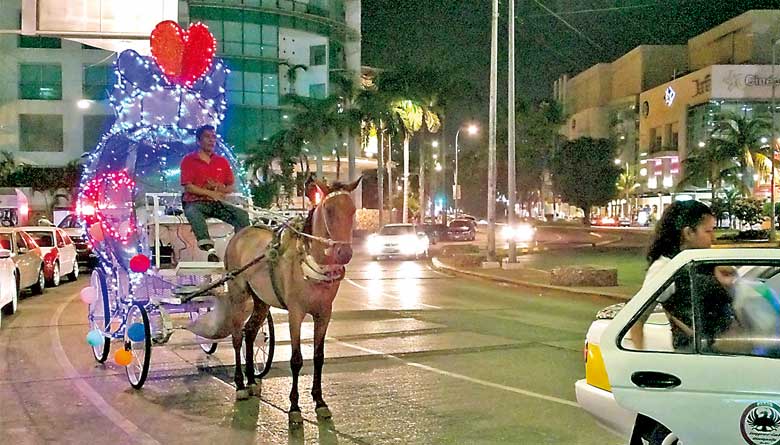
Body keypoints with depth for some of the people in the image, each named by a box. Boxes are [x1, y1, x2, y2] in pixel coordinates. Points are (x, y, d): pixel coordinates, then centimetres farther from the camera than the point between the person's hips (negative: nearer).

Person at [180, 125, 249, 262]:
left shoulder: (222, 162, 16)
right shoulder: (189, 160, 4)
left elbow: (231, 187, 14)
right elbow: (188, 187, -6)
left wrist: (220, 188, -9)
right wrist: (210, 193, -15)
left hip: (217, 203, 4)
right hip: (195, 202, -4)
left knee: (242, 215, -22)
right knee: (192, 213, -40)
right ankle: (210, 250, -52)